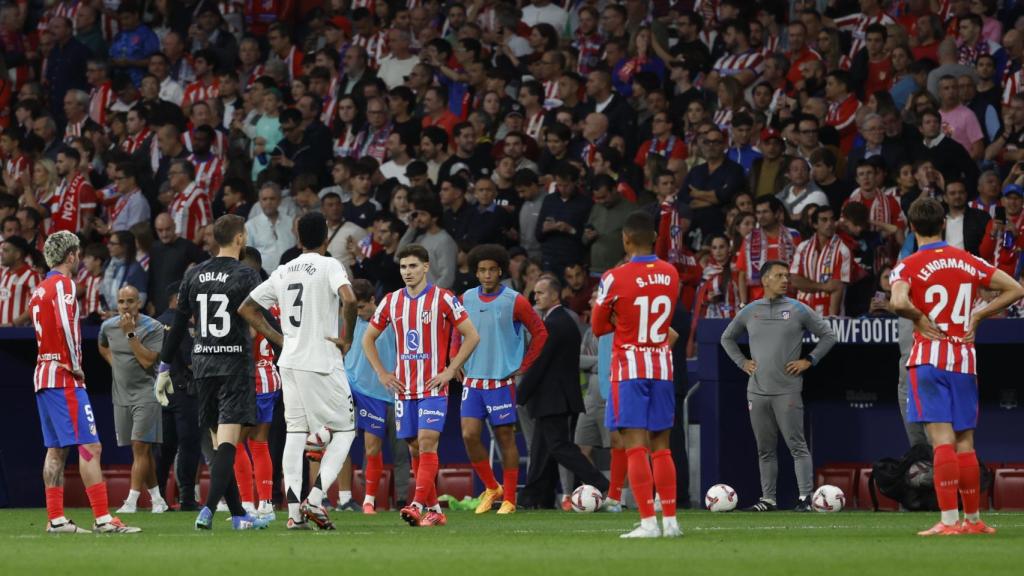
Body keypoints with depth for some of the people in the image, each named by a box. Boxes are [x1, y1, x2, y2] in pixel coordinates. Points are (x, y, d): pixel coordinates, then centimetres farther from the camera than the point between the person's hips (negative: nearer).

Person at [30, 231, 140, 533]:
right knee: (90, 446, -10)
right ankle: (102, 518, -15)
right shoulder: (63, 284, -10)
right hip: (64, 378, -9)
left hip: (43, 374, 9)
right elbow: (65, 326, -22)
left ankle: (55, 519, 9)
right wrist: (75, 365, -13)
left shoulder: (40, 289, 17)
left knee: (56, 449, 10)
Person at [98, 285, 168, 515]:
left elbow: (147, 360, -20)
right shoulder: (108, 326, 5)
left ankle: (132, 500, -16)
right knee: (141, 451, 9)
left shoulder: (153, 328, -11)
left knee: (140, 446, -13)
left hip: (145, 394, -6)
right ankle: (156, 499, 18)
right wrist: (116, 366, 13)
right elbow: (103, 347, 28)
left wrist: (130, 333, -21)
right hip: (121, 394, 6)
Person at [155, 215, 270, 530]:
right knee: (227, 442, -9)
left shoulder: (194, 276, 8)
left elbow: (178, 325, 11)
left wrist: (164, 367, 16)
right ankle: (208, 509, -23)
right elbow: (264, 320, -10)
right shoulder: (246, 275, -6)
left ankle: (238, 514, 14)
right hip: (235, 364, -5)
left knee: (219, 442, 11)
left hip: (202, 363, 5)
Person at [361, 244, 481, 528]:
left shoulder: (443, 299, -4)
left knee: (427, 443, -16)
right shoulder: (391, 301, 8)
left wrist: (450, 371, -8)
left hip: (433, 387, -5)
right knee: (415, 448, 5)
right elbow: (368, 338, 19)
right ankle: (434, 509, 13)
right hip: (404, 388, 5)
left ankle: (419, 505, -23)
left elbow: (472, 336, -2)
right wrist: (382, 374, 8)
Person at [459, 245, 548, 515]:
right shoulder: (467, 299, 7)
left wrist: (523, 367, -3)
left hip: (502, 381, -4)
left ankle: (509, 499, 8)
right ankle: (491, 488, 12)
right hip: (472, 381, 4)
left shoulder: (514, 301, -5)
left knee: (505, 438, 1)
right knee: (469, 434, -7)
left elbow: (540, 332, 0)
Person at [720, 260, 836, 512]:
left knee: (797, 445, -7)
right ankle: (768, 499, 13)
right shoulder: (749, 311, 10)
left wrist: (808, 361, -1)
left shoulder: (798, 310, 1)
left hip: (787, 391, -4)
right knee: (765, 449, 8)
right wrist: (742, 362, 12)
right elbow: (727, 338, 25)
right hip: (757, 391, 4)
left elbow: (828, 336, 7)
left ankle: (805, 496, -9)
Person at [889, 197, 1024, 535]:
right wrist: (977, 315, 10)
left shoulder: (908, 266, -5)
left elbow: (899, 302, -25)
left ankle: (949, 521, -18)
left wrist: (920, 319, -6)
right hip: (965, 359, 4)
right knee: (965, 444, 11)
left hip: (929, 358, -4)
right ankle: (972, 520, 17)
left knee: (942, 440, -11)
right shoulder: (970, 262, 8)